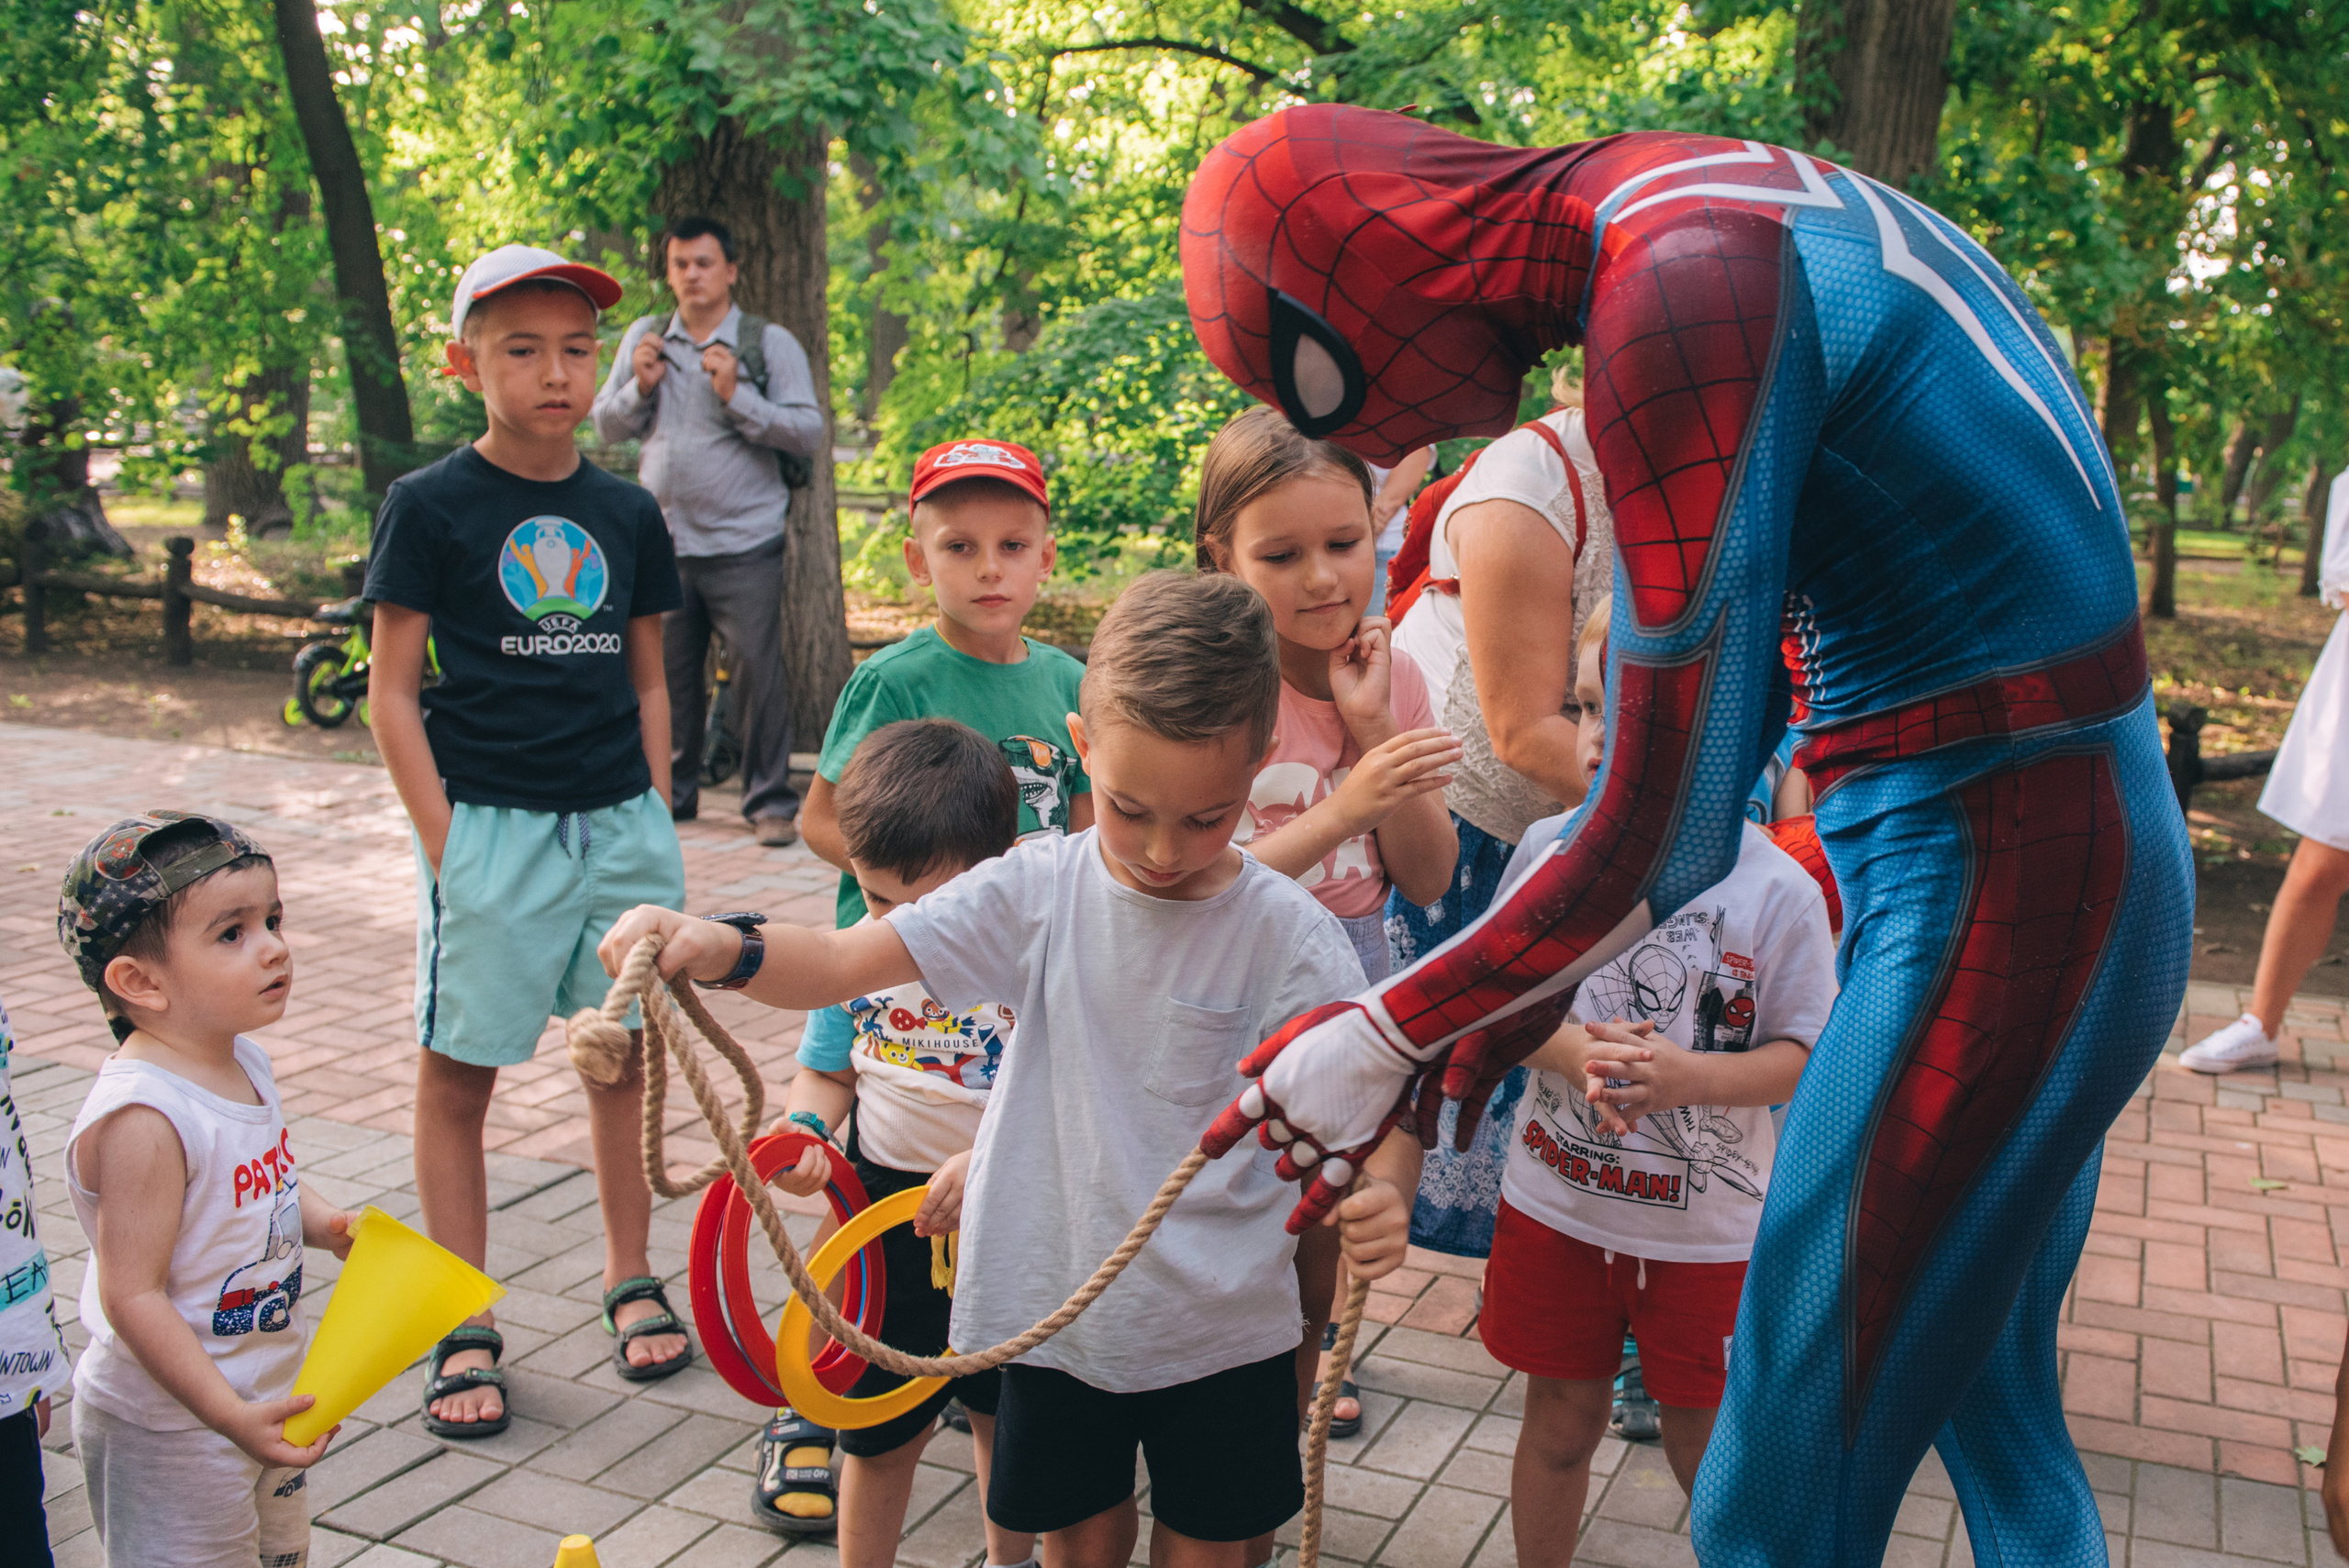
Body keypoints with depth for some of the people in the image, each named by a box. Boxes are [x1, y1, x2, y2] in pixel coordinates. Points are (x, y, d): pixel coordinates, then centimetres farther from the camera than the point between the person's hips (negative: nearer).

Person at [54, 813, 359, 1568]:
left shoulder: (246, 1064, -2)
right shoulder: (142, 1117, -29)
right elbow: (132, 1295, -28)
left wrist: (325, 1221, -2)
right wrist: (231, 1415, -28)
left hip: (266, 1395, 9)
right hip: (169, 1430, -9)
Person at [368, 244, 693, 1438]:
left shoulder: (628, 514, 9)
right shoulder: (429, 508, -3)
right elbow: (393, 690, -3)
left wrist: (654, 820, 7)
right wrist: (443, 841, -9)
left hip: (621, 822, 4)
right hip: (489, 824, -3)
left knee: (629, 1054, 11)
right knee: (458, 1072, 3)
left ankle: (629, 1278, 28)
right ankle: (466, 1329, 16)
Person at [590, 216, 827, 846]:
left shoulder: (770, 344, 0)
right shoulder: (644, 338, 12)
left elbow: (810, 432, -8)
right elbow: (606, 425, 15)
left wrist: (737, 396, -17)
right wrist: (641, 389, -3)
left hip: (745, 543, -4)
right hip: (663, 541, 4)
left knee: (758, 671, -6)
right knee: (670, 672, 10)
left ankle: (770, 802, 4)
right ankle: (671, 793, 24)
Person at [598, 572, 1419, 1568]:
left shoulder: (1289, 934, -13)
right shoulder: (1035, 893, -9)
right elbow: (840, 964, -11)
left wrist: (1381, 1190, -36)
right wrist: (722, 949, -31)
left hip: (1221, 1322, -1)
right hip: (1054, 1294, 2)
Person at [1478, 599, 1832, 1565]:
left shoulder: (1778, 888, -14)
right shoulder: (1548, 850, -7)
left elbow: (1805, 1055, -9)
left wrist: (1693, 1075, -27)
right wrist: (1570, 1051, -22)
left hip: (1708, 1225, -2)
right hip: (1555, 1203, 2)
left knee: (1703, 1432, 15)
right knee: (1560, 1418, 17)